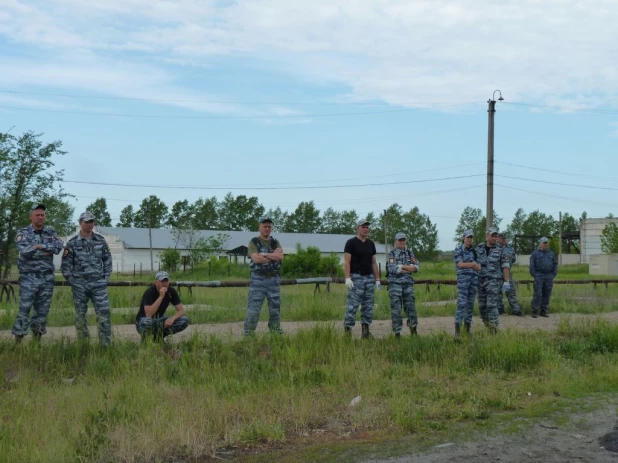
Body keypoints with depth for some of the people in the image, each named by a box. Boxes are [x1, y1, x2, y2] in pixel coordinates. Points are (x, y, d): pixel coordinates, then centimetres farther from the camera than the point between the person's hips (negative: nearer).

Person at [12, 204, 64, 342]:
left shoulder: (51, 232, 9)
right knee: (24, 309, -5)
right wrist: (46, 252, -12)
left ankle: (37, 339, 17)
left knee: (42, 310, 7)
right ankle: (18, 340, 1)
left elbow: (59, 246, -9)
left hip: (47, 278, 3)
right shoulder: (22, 233, -1)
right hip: (28, 277, -3)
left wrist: (41, 246, -18)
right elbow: (25, 251, -18)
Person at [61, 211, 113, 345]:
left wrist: (106, 277, 5)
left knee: (104, 313, -7)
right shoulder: (72, 243, -2)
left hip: (98, 284, 1)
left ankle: (106, 344, -3)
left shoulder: (101, 240, 5)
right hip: (80, 285, -1)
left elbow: (107, 259, 12)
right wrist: (72, 281, -2)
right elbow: (65, 265, 1)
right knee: (80, 315, 7)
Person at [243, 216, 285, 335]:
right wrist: (274, 255, -12)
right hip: (258, 279, -4)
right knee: (253, 308, -5)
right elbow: (256, 259, -19)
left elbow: (281, 256, -9)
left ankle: (276, 332, 19)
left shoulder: (276, 242, 9)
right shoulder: (254, 242, -3)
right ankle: (248, 333, 1)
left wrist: (264, 254, -16)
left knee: (275, 307, 9)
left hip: (274, 279, 4)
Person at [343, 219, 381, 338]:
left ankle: (365, 331, 12)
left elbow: (374, 263, 16)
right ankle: (347, 330, -7)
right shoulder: (351, 243, -4)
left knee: (368, 306, 7)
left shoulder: (371, 244, 14)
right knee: (352, 305, -10)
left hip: (369, 278, 6)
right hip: (356, 278, -6)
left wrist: (377, 279, 10)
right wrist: (347, 278, -20)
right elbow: (347, 262, -10)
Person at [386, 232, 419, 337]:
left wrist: (401, 266, -11)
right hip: (395, 284, -3)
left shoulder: (410, 253, 13)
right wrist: (408, 269, -10)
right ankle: (397, 333, 3)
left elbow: (416, 267, 0)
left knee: (410, 307, 3)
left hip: (408, 284, 3)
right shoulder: (391, 254, 1)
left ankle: (413, 329, 18)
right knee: (396, 309, -2)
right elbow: (392, 268, -14)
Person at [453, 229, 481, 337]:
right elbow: (460, 264, -10)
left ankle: (467, 328, 10)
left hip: (474, 278, 6)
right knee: (462, 303, -13)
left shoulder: (474, 251, 16)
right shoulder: (458, 249, 2)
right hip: (463, 277, -5)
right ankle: (457, 330, -15)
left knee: (470, 303, 5)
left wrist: (467, 264, -7)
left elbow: (479, 267, 9)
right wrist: (473, 264, -2)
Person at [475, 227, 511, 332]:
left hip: (494, 281, -4)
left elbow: (506, 266, -4)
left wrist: (506, 282, -11)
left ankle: (494, 327, -9)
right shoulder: (479, 249, 8)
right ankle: (487, 326, 20)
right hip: (481, 280, 4)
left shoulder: (500, 250, 0)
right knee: (482, 305, 7)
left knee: (491, 305, -12)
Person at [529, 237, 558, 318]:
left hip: (549, 276, 4)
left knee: (547, 294, 4)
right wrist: (534, 275, -6)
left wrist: (553, 275, 6)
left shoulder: (551, 253, 14)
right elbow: (532, 265, 2)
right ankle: (535, 311, -6)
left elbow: (555, 264, 16)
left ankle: (544, 311, 10)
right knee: (537, 294, -9)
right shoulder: (535, 253, 3)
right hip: (539, 275, -4)